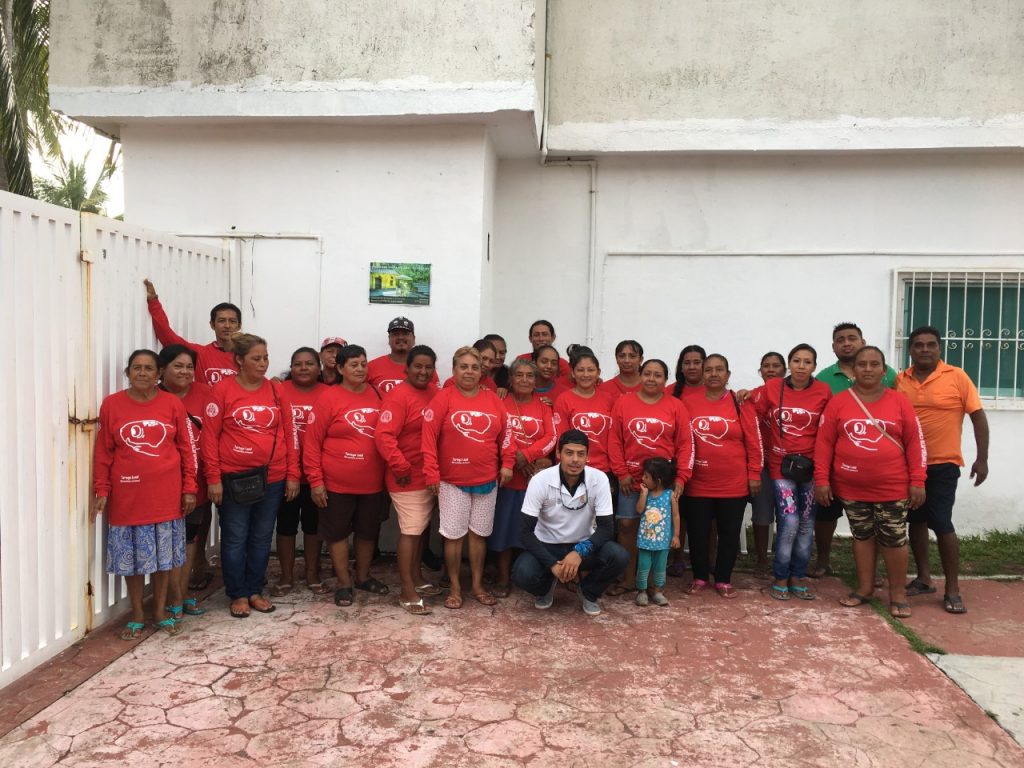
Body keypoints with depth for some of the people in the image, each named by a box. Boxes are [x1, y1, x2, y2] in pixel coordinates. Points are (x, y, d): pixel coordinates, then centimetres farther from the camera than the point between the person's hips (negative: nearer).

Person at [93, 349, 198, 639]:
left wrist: (189, 488, -1)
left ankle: (160, 611, 25)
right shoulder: (111, 404, -1)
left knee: (164, 555, 10)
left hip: (166, 494, 0)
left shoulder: (172, 404, -1)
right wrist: (102, 491, -2)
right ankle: (136, 615, 23)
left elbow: (186, 449, 2)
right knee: (131, 557, 8)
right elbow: (103, 452, 2)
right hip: (127, 495, 0)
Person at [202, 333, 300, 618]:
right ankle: (238, 595, 20)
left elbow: (289, 434, 6)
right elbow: (209, 436, -5)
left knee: (261, 537, 12)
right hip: (234, 478, -3)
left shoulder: (277, 391, 5)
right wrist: (213, 478, -8)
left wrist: (292, 474, 3)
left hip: (272, 478, 3)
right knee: (235, 538, 6)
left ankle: (255, 591, 26)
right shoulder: (222, 390, -4)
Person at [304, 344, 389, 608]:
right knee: (338, 532, 9)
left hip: (372, 482, 4)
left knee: (369, 531, 16)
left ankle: (363, 576, 35)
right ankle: (344, 583, 24)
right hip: (337, 483, -4)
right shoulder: (328, 398, -8)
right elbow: (312, 443, -7)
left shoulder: (376, 395, 3)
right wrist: (315, 480, -10)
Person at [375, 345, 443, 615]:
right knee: (410, 531, -3)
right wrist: (400, 466, -23)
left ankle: (417, 578, 33)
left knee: (422, 528, 18)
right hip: (408, 478, -7)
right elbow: (383, 435, -22)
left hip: (431, 476, 7)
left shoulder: (436, 394, 6)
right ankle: (407, 593, 5)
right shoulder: (398, 396, -15)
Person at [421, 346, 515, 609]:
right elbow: (429, 438, -12)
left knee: (479, 533, 12)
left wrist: (507, 463, 1)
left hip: (487, 481, 3)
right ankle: (455, 587, 19)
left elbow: (505, 434, 9)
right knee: (454, 535, 5)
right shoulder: (443, 398, -8)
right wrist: (432, 474, -14)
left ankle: (477, 585, 25)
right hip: (452, 481, -3)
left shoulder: (493, 400, 4)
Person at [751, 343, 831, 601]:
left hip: (810, 465, 2)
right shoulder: (771, 388, -3)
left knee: (806, 525, 9)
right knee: (789, 522, -9)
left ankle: (798, 577, 23)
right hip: (781, 464, -2)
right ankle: (780, 578, 7)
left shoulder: (823, 392, -3)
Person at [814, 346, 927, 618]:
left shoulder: (899, 402, 0)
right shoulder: (838, 402, -1)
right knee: (862, 536, 13)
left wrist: (917, 482, -4)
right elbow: (824, 443, 0)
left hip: (892, 488, -1)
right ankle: (865, 587, 26)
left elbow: (915, 442, 1)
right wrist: (821, 480, -4)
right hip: (851, 488, 1)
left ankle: (898, 592, 19)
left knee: (894, 539, 5)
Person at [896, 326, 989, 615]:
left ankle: (953, 590, 6)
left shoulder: (957, 377, -6)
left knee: (941, 523, -6)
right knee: (916, 520, 12)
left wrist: (982, 459, -7)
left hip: (943, 464, -4)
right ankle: (924, 578, 26)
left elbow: (978, 417, -4)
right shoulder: (900, 380, 2)